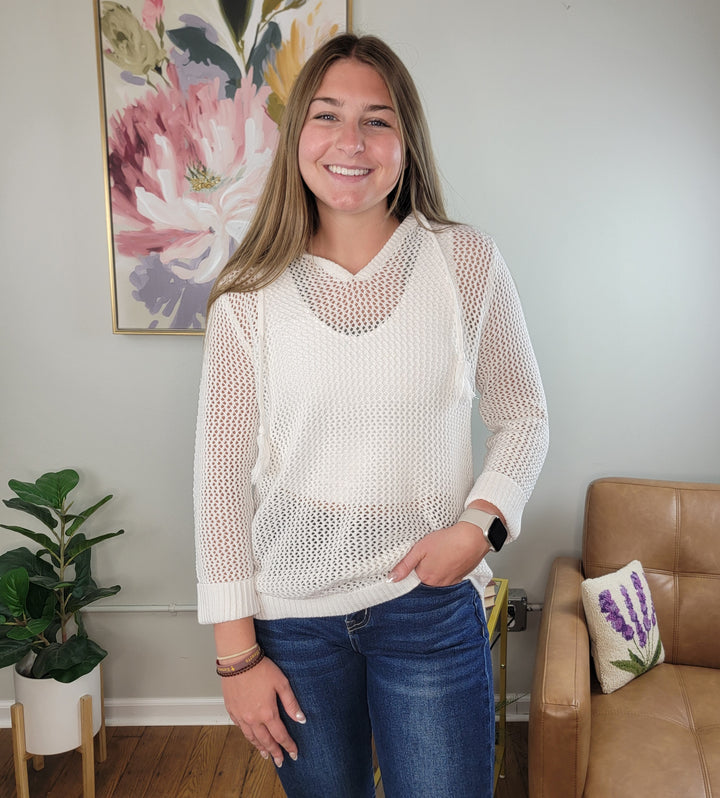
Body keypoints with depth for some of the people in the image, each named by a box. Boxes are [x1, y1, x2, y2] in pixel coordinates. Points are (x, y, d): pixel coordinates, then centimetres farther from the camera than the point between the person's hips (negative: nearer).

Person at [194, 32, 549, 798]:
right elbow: (222, 476, -4)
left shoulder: (467, 263, -6)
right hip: (291, 616, 1)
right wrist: (236, 654, -3)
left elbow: (523, 416, 5)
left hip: (431, 604, 0)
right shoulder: (250, 296, -6)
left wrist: (481, 522, -12)